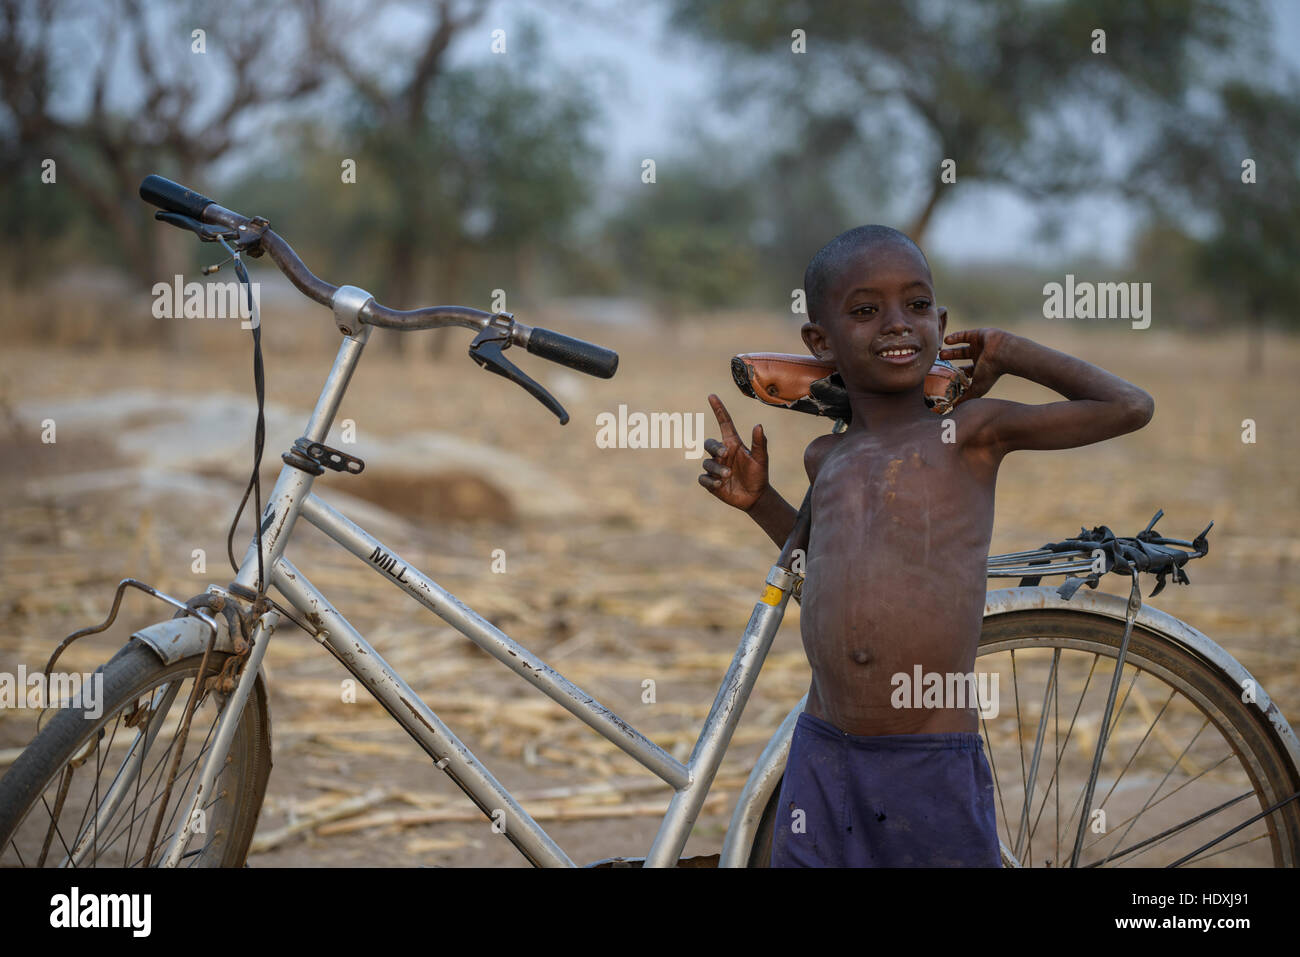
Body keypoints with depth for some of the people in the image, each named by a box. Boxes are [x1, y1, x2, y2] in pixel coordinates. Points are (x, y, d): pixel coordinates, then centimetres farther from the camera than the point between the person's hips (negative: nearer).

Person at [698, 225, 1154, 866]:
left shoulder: (969, 432, 0)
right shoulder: (825, 458, 13)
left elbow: (1130, 407, 0)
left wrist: (1011, 352, 7)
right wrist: (756, 500, 17)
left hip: (936, 767, -4)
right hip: (821, 760, 4)